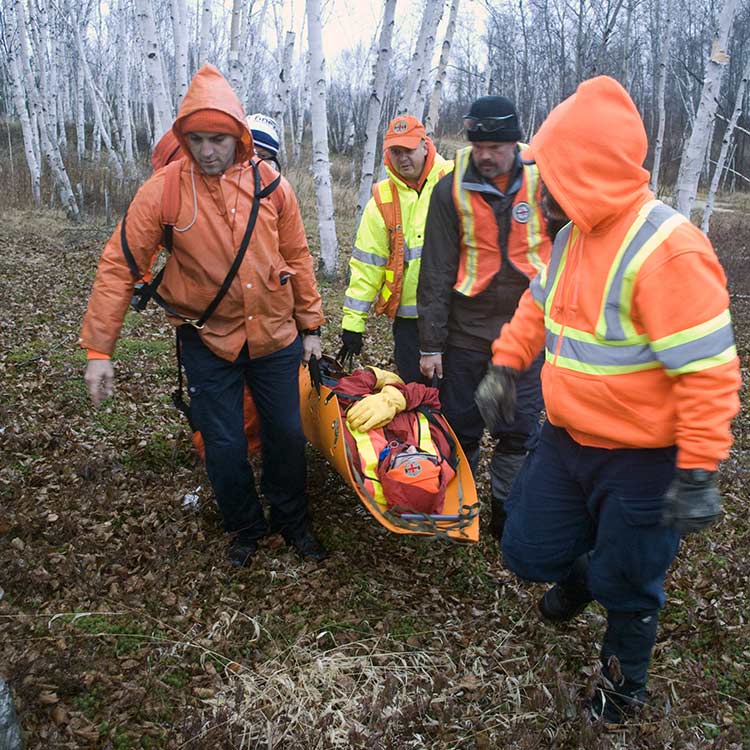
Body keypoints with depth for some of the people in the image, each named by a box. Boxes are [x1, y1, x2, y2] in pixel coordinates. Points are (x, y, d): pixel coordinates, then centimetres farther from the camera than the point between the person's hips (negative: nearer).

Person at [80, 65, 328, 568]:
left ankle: (292, 520, 36)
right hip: (208, 341, -2)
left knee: (287, 433, 11)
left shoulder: (270, 184, -5)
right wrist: (99, 349, -11)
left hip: (275, 337, 2)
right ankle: (246, 527, 33)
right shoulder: (164, 188, -12)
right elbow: (119, 266, -9)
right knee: (224, 445, 5)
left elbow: (297, 257, 4)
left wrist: (311, 325, 7)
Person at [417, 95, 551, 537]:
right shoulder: (451, 190, -2)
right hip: (466, 330, 0)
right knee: (461, 428, 11)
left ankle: (507, 510, 26)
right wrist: (432, 342, -4)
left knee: (519, 432, 7)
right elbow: (437, 270, -2)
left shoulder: (542, 182, -1)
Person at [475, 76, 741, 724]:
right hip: (566, 439, 7)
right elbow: (538, 305, 17)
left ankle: (625, 673, 42)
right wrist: (506, 364, 9)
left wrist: (697, 474, -22)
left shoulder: (667, 250, -25)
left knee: (626, 584, 13)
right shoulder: (574, 234, 1)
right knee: (530, 550, 15)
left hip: (641, 461, -7)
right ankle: (578, 577, 50)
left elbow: (709, 371, -24)